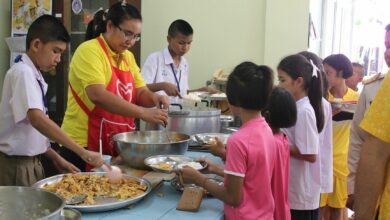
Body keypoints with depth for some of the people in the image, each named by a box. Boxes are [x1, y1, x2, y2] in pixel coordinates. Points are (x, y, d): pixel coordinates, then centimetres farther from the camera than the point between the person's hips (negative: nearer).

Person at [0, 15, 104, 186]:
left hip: (31, 161, 9)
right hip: (16, 164, -9)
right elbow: (37, 119, -32)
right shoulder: (22, 72, -18)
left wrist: (55, 157, 10)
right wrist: (82, 152, -34)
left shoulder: (34, 75, 10)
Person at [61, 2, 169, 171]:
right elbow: (98, 96, -26)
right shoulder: (89, 51, -13)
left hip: (118, 146, 7)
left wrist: (153, 98, -12)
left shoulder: (128, 57, 10)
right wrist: (143, 113, -30)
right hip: (84, 146, -7)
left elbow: (140, 93, 11)